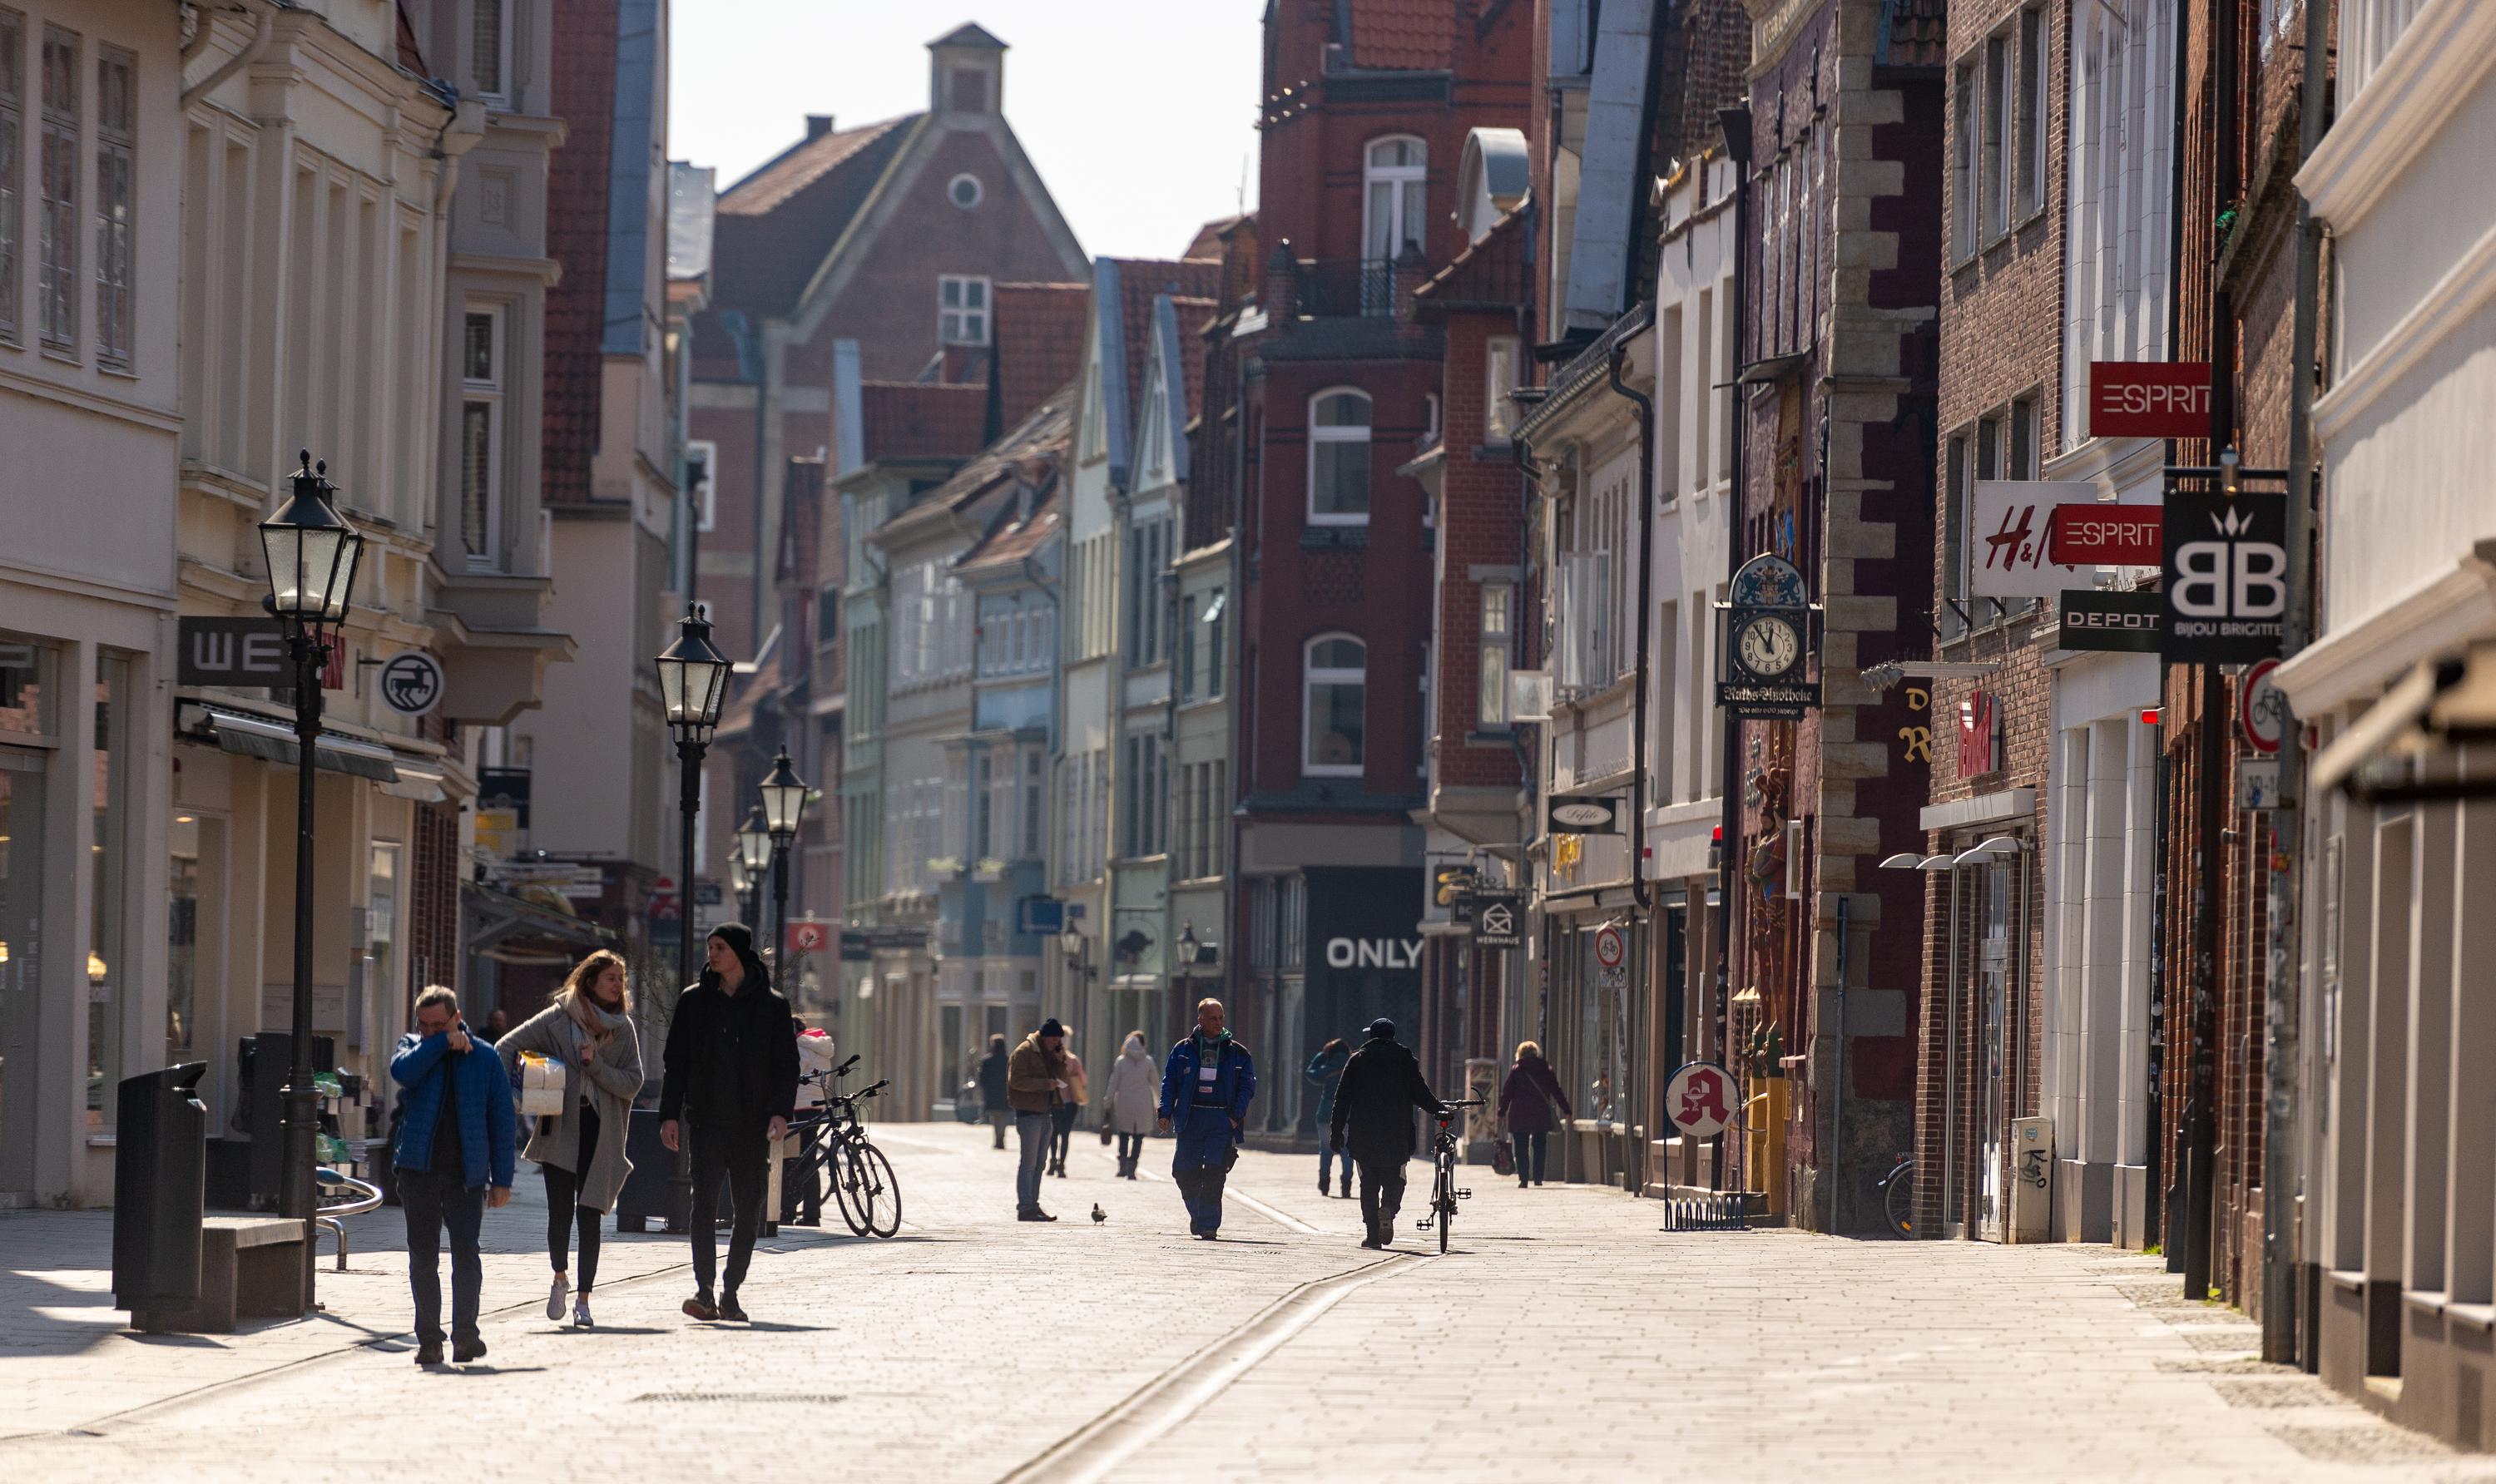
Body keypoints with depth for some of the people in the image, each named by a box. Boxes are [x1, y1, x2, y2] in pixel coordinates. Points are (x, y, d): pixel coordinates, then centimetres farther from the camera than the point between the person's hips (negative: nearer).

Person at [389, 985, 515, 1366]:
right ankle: (429, 1338, 8)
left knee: (465, 1252, -7)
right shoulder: (414, 1046, 9)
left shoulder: (485, 1059, 6)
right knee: (423, 1255, 2)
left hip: (467, 1173, -1)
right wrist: (443, 1044, -13)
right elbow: (402, 1072, -15)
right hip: (419, 1168, 1)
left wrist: (501, 1179, 2)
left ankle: (465, 1332, 0)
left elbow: (501, 1120, 6)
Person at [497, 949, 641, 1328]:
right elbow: (507, 1047, 4)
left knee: (589, 1215, -1)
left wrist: (596, 1065, -13)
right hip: (559, 1130, -1)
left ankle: (584, 1299, 6)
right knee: (560, 1209, -7)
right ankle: (560, 1277, 20)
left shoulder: (623, 1029, 7)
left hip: (601, 1136, 1)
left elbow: (632, 1084, 0)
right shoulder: (558, 1019, 1)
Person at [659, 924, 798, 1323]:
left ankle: (730, 1294, 11)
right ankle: (704, 1292, -17)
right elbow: (676, 1062, 9)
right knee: (704, 1206, -13)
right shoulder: (694, 1001, 8)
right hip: (708, 1121, 0)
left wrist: (781, 1111, -11)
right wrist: (670, 1115, 0)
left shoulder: (772, 1006, 4)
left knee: (747, 1212, 3)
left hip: (752, 1125, 0)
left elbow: (786, 1065, 3)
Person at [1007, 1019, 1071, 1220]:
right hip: (1029, 1113, -9)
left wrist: (1060, 1061, 0)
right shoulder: (1024, 1052, -10)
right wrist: (1045, 1084, -23)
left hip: (1045, 1114, 9)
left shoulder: (1049, 1053, 16)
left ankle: (1033, 1205, 20)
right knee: (1029, 1163, -9)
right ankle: (1025, 1208, -8)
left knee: (1039, 1163, 13)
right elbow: (1017, 1081, -18)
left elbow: (1061, 1078, 17)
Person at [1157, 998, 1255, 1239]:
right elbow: (1169, 1082, 8)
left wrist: (1236, 1116, -7)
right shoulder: (1183, 1050, 8)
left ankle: (1208, 1224, -4)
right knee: (1186, 1173, 2)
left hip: (1222, 1119, -1)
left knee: (1214, 1174, -9)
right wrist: (1166, 1113, -3)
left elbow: (1247, 1085, 5)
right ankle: (1197, 1214, 25)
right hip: (1190, 1118, 1)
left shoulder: (1237, 1053, 7)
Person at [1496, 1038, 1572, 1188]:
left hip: (1519, 1114, -2)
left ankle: (1523, 1178, -5)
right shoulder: (1546, 1070, 5)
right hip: (1541, 1114, 2)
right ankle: (1538, 1177, 6)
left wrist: (1502, 1112, 5)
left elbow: (1507, 1093, -1)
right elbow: (1557, 1092, 8)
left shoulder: (1516, 1070, 0)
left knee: (1521, 1149, 1)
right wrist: (1566, 1110, 13)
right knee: (1539, 1147, 10)